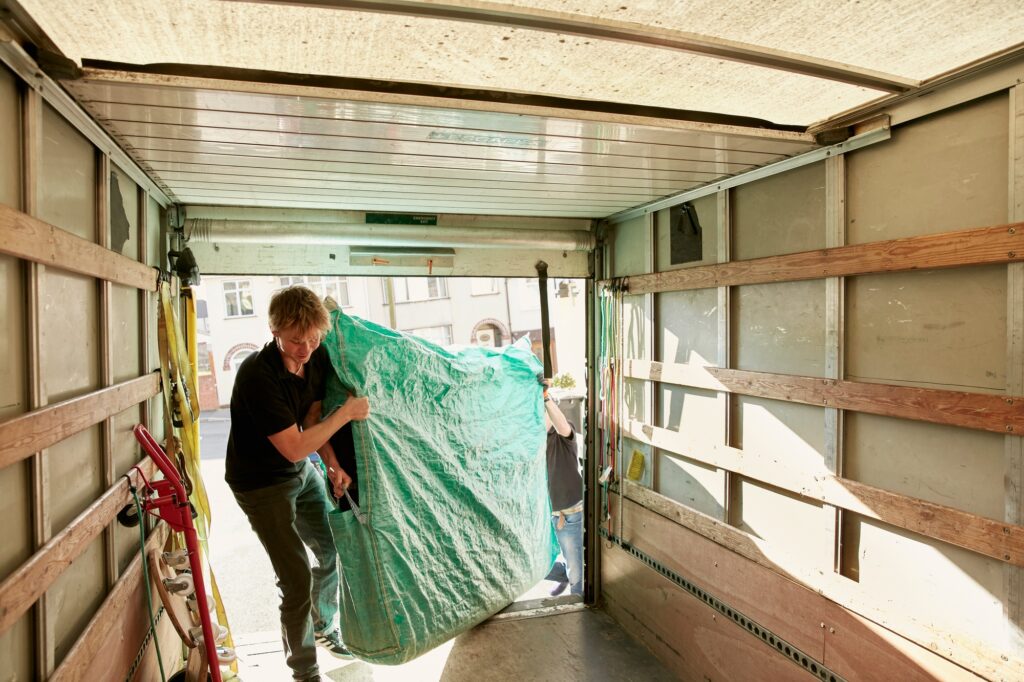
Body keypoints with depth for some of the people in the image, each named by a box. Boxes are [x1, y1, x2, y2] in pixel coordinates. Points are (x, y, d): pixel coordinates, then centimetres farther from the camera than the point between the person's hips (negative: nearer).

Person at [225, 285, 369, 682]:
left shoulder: (318, 359, -10)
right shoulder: (257, 375, -31)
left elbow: (311, 420, -2)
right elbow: (294, 448, -30)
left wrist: (333, 465, -14)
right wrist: (346, 412, -26)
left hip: (302, 471, 7)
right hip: (262, 483, -7)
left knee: (332, 550, 18)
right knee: (298, 579, -4)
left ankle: (324, 628, 45)